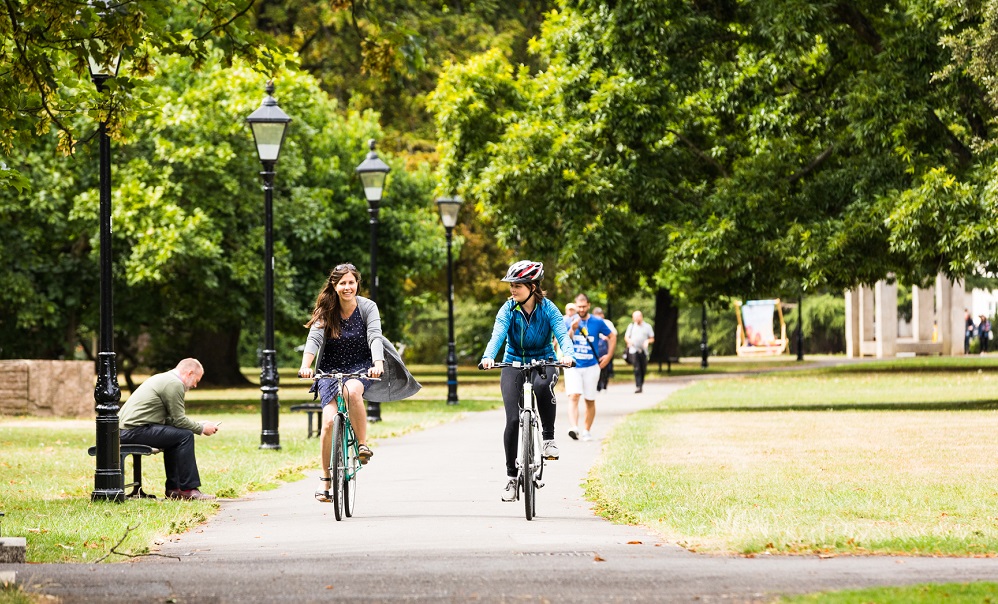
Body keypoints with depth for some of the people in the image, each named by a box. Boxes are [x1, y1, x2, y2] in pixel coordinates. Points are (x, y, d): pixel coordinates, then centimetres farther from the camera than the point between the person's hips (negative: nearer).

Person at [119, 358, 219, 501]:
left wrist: (199, 426, 18)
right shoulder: (175, 384, -8)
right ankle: (188, 489, -9)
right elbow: (179, 419, -10)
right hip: (135, 430, -11)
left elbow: (171, 418, 24)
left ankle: (173, 488, 22)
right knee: (185, 435, -10)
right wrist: (202, 428, 3)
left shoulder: (163, 379, 24)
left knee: (173, 434, 24)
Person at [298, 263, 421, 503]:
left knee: (352, 391, -37)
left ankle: (363, 445, -20)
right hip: (331, 370, 1)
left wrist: (378, 364, -39)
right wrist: (305, 366, -37)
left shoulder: (368, 307, -8)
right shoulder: (325, 311, -5)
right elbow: (314, 339, -18)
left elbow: (375, 337, -20)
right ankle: (325, 478, 0)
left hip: (361, 367, -1)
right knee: (329, 421, -15)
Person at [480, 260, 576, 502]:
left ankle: (548, 437, -18)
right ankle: (511, 475, 2)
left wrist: (567, 354, -45)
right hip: (514, 363, 1)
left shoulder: (547, 308, -11)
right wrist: (488, 357, -44)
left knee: (543, 386, -38)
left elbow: (562, 333, -23)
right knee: (513, 420, -13)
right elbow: (497, 334, -24)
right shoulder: (508, 309, -9)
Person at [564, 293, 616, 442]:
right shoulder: (569, 322, 2)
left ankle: (586, 431, 19)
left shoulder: (597, 322, 3)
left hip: (591, 366, 1)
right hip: (573, 365, -1)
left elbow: (612, 336, 15)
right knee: (573, 396, -18)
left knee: (590, 400, 7)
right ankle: (574, 428, -30)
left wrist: (609, 355, 8)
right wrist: (572, 330, -19)